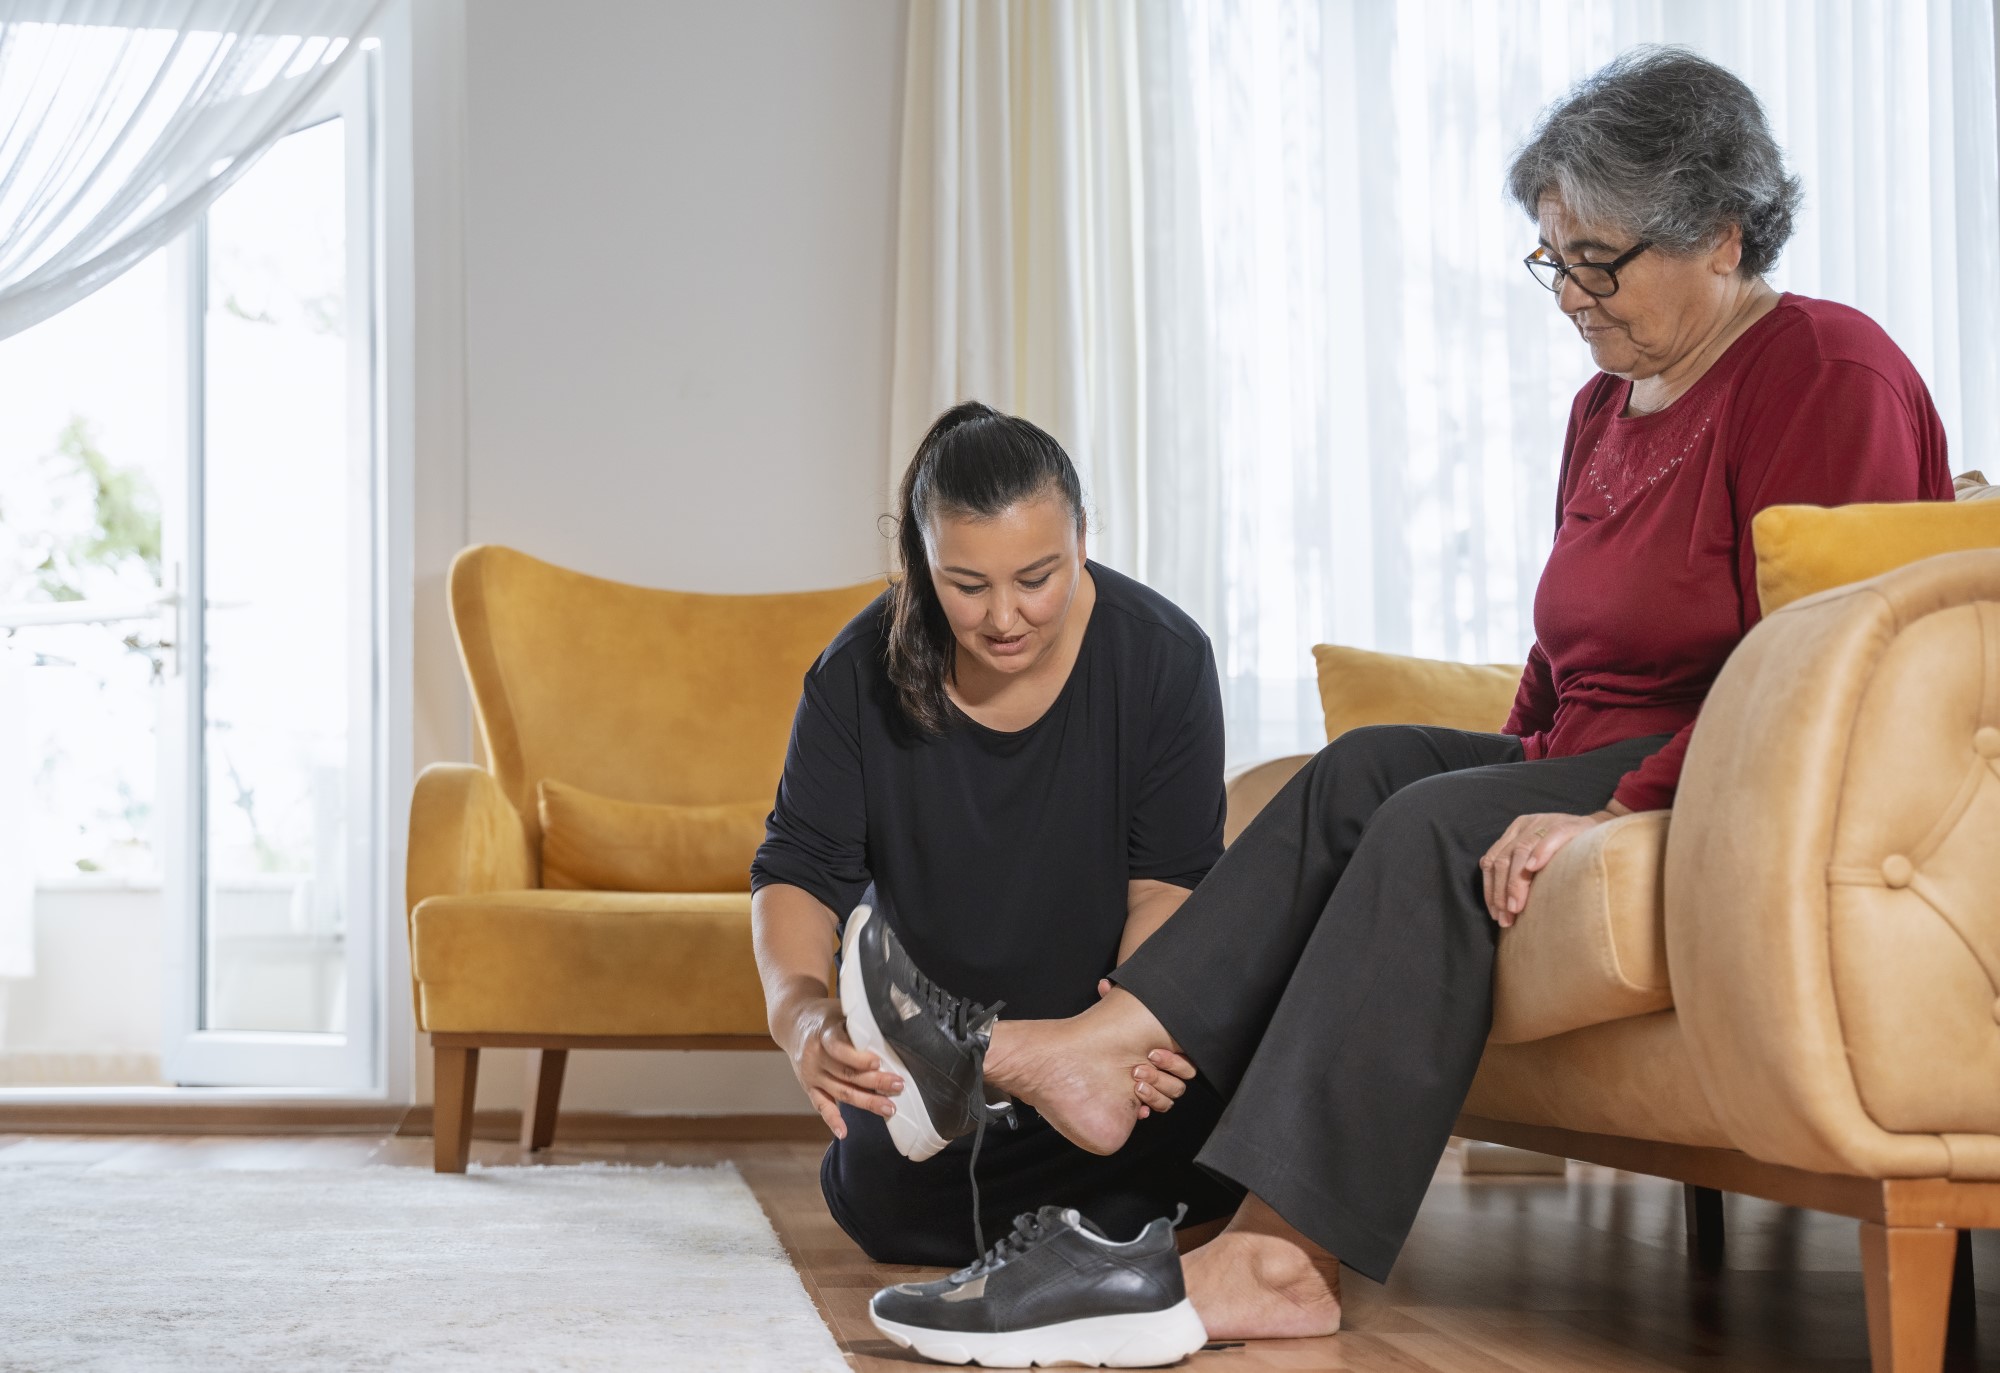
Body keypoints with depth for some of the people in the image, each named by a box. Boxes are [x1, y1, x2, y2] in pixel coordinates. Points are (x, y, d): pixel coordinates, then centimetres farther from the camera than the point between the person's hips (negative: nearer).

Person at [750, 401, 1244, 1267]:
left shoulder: (1163, 658, -15)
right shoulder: (861, 674, -12)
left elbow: (1169, 876, -13)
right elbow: (800, 865, -12)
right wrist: (799, 1010, -34)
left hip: (1097, 1014, -1)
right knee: (888, 1201, -24)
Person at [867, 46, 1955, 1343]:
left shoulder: (1830, 374, -10)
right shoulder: (1609, 405, 18)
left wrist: (1627, 810, -27)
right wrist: (1524, 785, 3)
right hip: (1605, 776, 9)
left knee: (1436, 828, -27)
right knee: (1367, 771, -12)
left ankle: (1280, 1258, -34)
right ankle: (1117, 1045, -23)